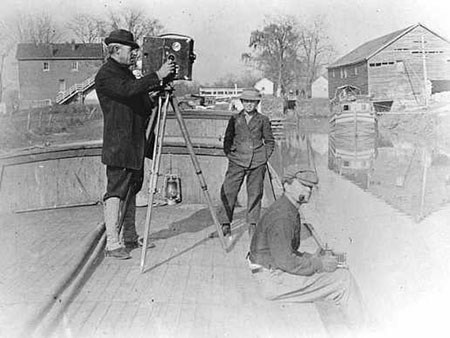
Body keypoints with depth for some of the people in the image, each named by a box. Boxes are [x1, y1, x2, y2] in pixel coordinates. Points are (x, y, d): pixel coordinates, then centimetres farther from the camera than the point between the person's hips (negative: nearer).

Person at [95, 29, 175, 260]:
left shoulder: (125, 72, 18)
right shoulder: (105, 75, -11)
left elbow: (139, 98, 24)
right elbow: (128, 90, -28)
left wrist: (160, 85, 12)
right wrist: (157, 76, -26)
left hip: (135, 144, 9)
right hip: (119, 146, -9)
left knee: (131, 191, 12)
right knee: (115, 192, -8)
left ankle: (129, 237, 21)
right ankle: (112, 244, -5)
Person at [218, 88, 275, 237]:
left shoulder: (263, 120, 7)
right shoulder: (234, 119, 9)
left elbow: (270, 141, 15)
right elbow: (227, 139, 15)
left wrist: (265, 156, 5)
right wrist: (229, 154, 5)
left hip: (257, 162, 0)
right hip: (237, 161, 0)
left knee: (255, 193, 3)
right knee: (228, 192, -6)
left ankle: (253, 224, 15)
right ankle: (225, 224, 2)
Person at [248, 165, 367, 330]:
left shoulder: (289, 210, 10)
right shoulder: (281, 217, -23)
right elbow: (284, 260, -27)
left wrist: (309, 258, 6)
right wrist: (319, 265, -18)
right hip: (274, 280, -11)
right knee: (343, 280, -9)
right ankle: (360, 329, 6)